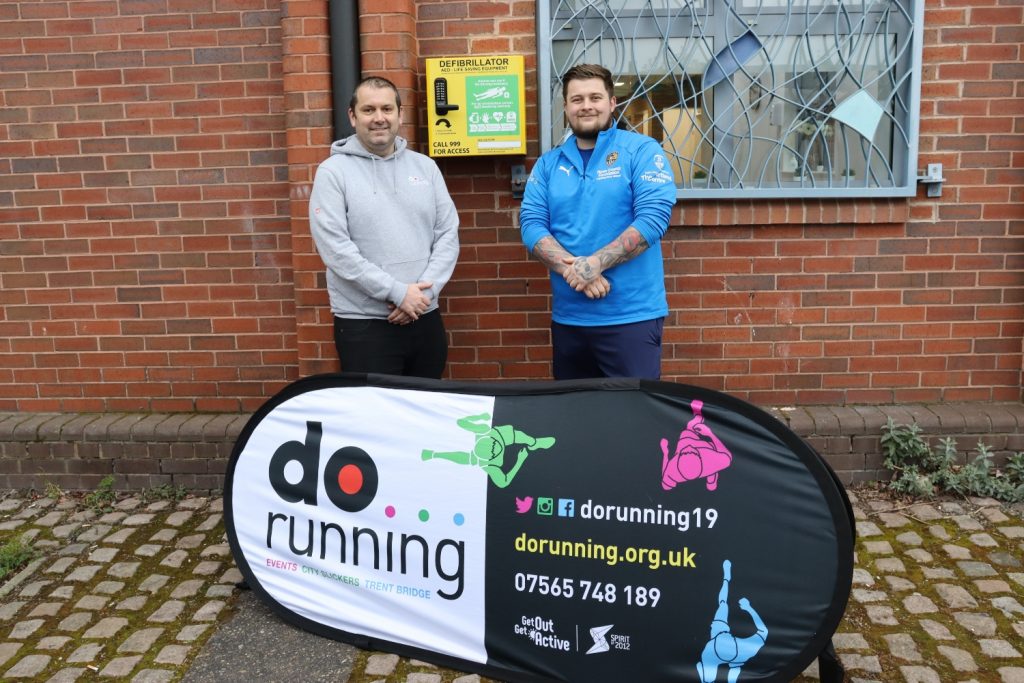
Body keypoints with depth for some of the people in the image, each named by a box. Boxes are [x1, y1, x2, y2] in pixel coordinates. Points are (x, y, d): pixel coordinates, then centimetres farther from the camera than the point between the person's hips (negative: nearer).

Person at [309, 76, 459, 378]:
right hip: (363, 325, -4)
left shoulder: (425, 166, 8)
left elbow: (448, 234, 4)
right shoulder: (333, 172, -5)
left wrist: (424, 290, -10)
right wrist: (398, 292, -17)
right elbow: (335, 248, -14)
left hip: (426, 319, 4)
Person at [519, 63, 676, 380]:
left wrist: (594, 264, -20)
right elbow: (531, 223, 0)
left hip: (631, 316, -4)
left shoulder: (642, 150, -2)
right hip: (567, 317, 4)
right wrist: (571, 268, -17)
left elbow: (653, 218, -13)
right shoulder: (548, 163, 10)